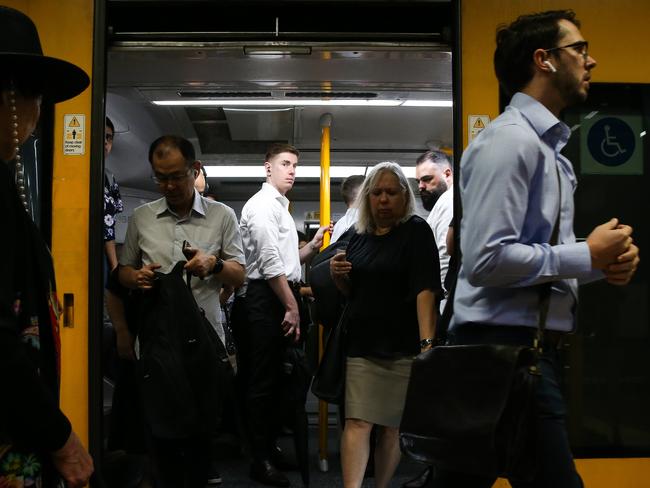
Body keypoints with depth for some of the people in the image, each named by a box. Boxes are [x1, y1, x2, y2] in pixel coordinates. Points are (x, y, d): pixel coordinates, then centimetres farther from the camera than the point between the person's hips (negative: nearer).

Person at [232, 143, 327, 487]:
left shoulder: (280, 207, 22)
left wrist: (313, 246, 6)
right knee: (262, 380, -5)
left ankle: (270, 447, 27)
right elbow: (270, 262, -17)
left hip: (280, 301, 10)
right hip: (265, 300, -10)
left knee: (273, 378, 16)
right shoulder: (262, 204, -9)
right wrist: (292, 307, -16)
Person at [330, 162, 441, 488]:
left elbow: (425, 289, -15)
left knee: (393, 426, 6)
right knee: (358, 422, -9)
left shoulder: (417, 231, -2)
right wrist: (337, 276, -2)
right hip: (362, 344, 4)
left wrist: (427, 343, -26)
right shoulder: (359, 237, 12)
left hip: (403, 347, -3)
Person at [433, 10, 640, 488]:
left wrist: (606, 259, 2)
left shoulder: (549, 145, 18)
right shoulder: (509, 140, -13)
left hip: (535, 345, 10)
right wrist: (589, 257, -13)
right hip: (506, 345, -10)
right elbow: (486, 259, -22)